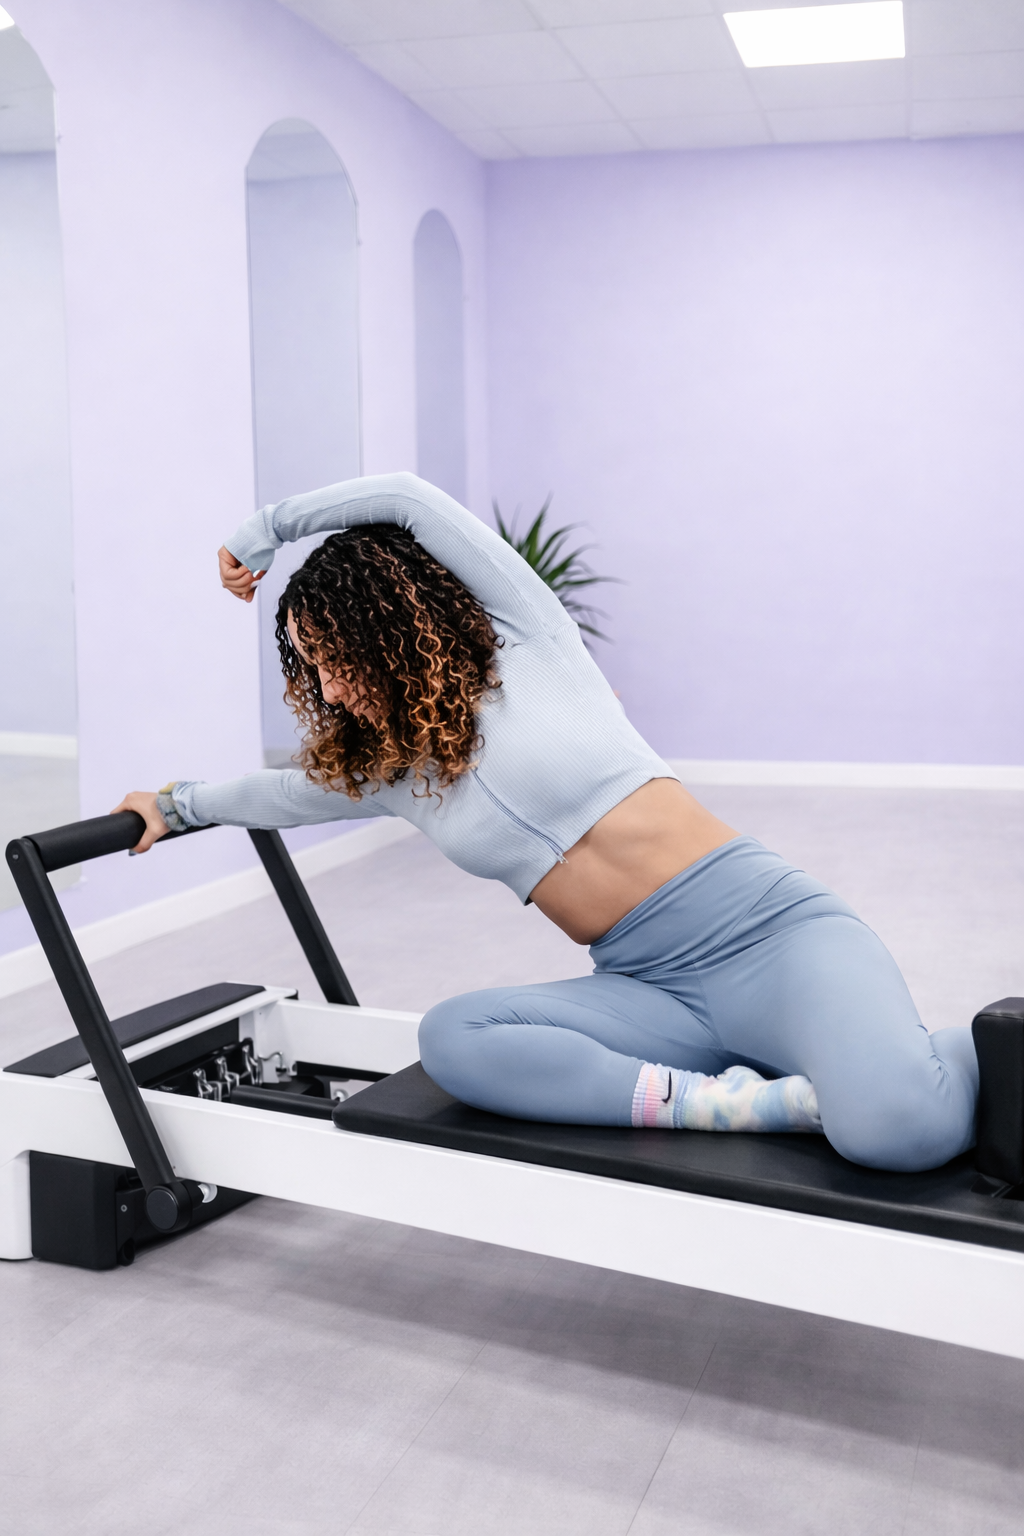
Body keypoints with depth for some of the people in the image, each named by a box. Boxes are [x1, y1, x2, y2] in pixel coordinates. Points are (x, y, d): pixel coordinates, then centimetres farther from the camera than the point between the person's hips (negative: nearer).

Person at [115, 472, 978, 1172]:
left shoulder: (529, 643, 0)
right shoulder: (385, 772, 16)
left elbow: (408, 499, -5)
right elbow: (288, 793, 36)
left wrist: (264, 531, 10)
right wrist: (179, 805, 51)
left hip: (762, 930, -6)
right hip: (653, 987, 7)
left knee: (896, 1128, -34)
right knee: (451, 1040, -25)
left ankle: (983, 1052, 2)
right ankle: (760, 1099, -22)